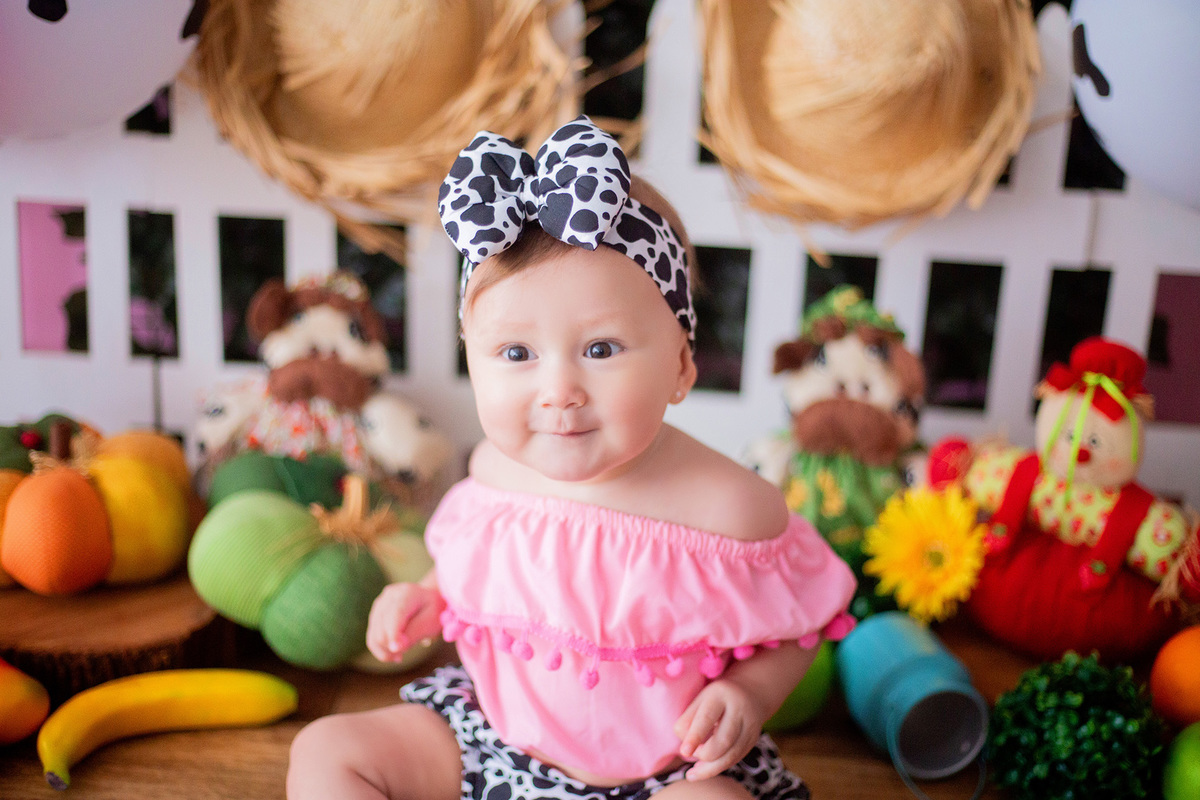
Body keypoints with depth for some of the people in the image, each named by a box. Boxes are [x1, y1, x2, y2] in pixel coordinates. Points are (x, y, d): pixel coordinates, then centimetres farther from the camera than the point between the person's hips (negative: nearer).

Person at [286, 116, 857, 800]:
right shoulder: (497, 467, -9)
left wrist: (748, 693, -22)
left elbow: (794, 623, -6)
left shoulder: (727, 507, -24)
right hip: (493, 734, 4)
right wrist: (428, 596, -3)